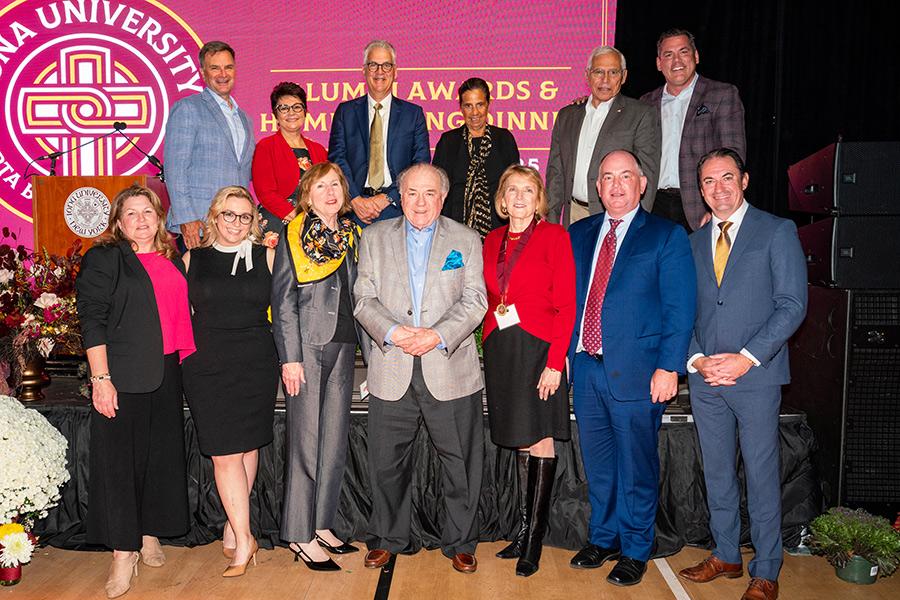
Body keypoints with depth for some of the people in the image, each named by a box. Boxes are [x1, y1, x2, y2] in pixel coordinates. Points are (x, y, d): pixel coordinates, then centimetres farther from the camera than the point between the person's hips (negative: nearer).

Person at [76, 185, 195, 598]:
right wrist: (101, 378, -16)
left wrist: (185, 362, 14)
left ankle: (150, 536, 26)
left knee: (162, 454, 10)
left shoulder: (172, 260, 15)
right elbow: (92, 321, -9)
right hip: (122, 376, -6)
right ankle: (123, 553, 6)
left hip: (167, 375, 6)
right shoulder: (104, 258, -2)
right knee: (119, 458, -2)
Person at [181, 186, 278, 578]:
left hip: (257, 365, 1)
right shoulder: (193, 260, 8)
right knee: (224, 453, -3)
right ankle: (243, 538, 7)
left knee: (248, 446, 8)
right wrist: (186, 354, 4)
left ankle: (233, 524, 26)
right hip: (208, 367, 0)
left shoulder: (266, 257, 6)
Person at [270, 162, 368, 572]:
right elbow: (283, 301, -6)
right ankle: (301, 536, 8)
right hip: (308, 346, -5)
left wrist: (371, 348, 9)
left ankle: (322, 525, 21)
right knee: (306, 441, -1)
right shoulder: (294, 237, -1)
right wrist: (290, 357, -13)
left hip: (343, 346, 6)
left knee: (335, 440, 9)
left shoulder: (352, 236, 14)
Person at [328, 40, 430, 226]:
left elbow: (421, 165, 1)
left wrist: (388, 198, -9)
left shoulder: (413, 113, 9)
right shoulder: (345, 111, 12)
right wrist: (355, 199, -11)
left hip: (397, 209, 0)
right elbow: (337, 158, 3)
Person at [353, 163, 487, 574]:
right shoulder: (375, 238, 10)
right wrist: (391, 331, -15)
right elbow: (364, 299, 3)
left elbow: (474, 302, -1)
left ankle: (460, 543, 24)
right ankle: (386, 539, 29)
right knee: (386, 463, 10)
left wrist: (438, 335, -16)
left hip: (450, 369, -1)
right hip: (392, 371, 1)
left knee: (461, 463, 6)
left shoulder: (466, 240, 8)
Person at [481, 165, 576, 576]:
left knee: (539, 439, -1)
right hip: (499, 349, 5)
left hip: (538, 348, -5)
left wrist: (555, 361, -16)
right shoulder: (492, 241, 13)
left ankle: (534, 539, 9)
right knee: (520, 440, 12)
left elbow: (566, 305, -9)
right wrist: (490, 350, 3)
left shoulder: (554, 236, -4)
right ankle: (524, 529, 23)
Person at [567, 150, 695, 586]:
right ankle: (603, 538, 34)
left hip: (637, 371, -4)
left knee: (636, 467, 7)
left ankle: (635, 551, 25)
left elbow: (680, 309, -6)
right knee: (597, 464, 16)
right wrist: (564, 354, 5)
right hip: (585, 368, 5)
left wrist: (668, 367, -14)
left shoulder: (666, 236, -2)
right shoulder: (578, 235, 12)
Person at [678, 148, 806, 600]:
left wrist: (747, 358, -15)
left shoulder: (777, 231, -1)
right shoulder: (693, 242, 13)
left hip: (756, 376, -4)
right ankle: (726, 555, 29)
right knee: (717, 473, 13)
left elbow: (792, 304, -8)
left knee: (762, 475, 3)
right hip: (704, 377, 5)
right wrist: (696, 358, -5)